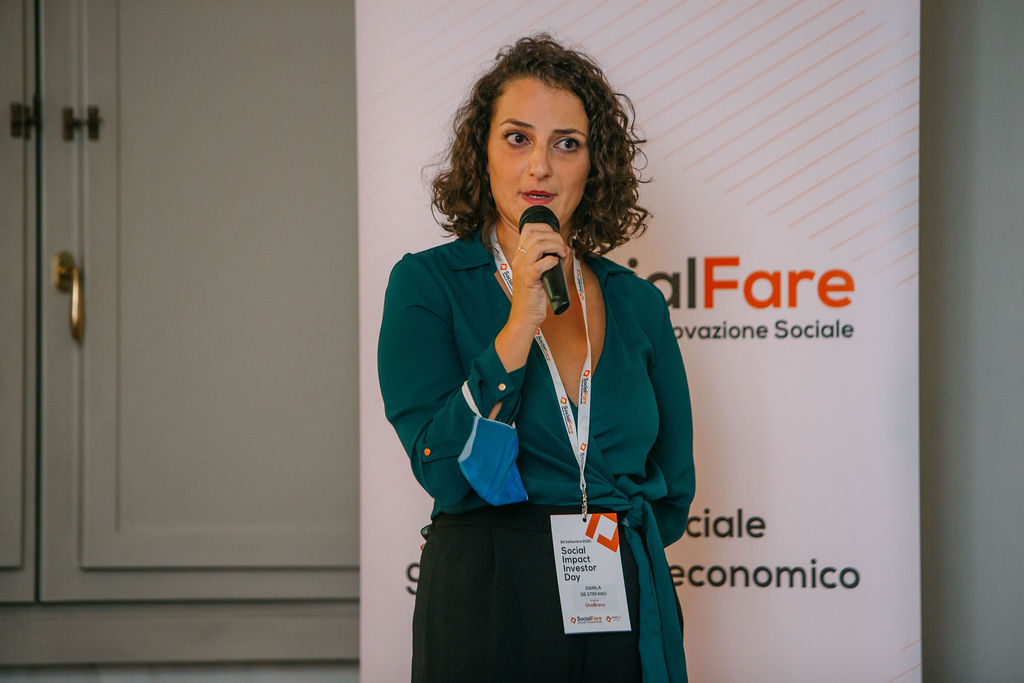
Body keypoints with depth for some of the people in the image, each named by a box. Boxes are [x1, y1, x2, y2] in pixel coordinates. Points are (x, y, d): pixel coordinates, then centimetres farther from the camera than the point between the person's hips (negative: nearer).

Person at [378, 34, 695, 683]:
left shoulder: (637, 304, 8)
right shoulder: (426, 283, -3)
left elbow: (674, 487, 14)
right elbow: (446, 472, -15)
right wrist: (521, 320, -19)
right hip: (487, 612, -3)